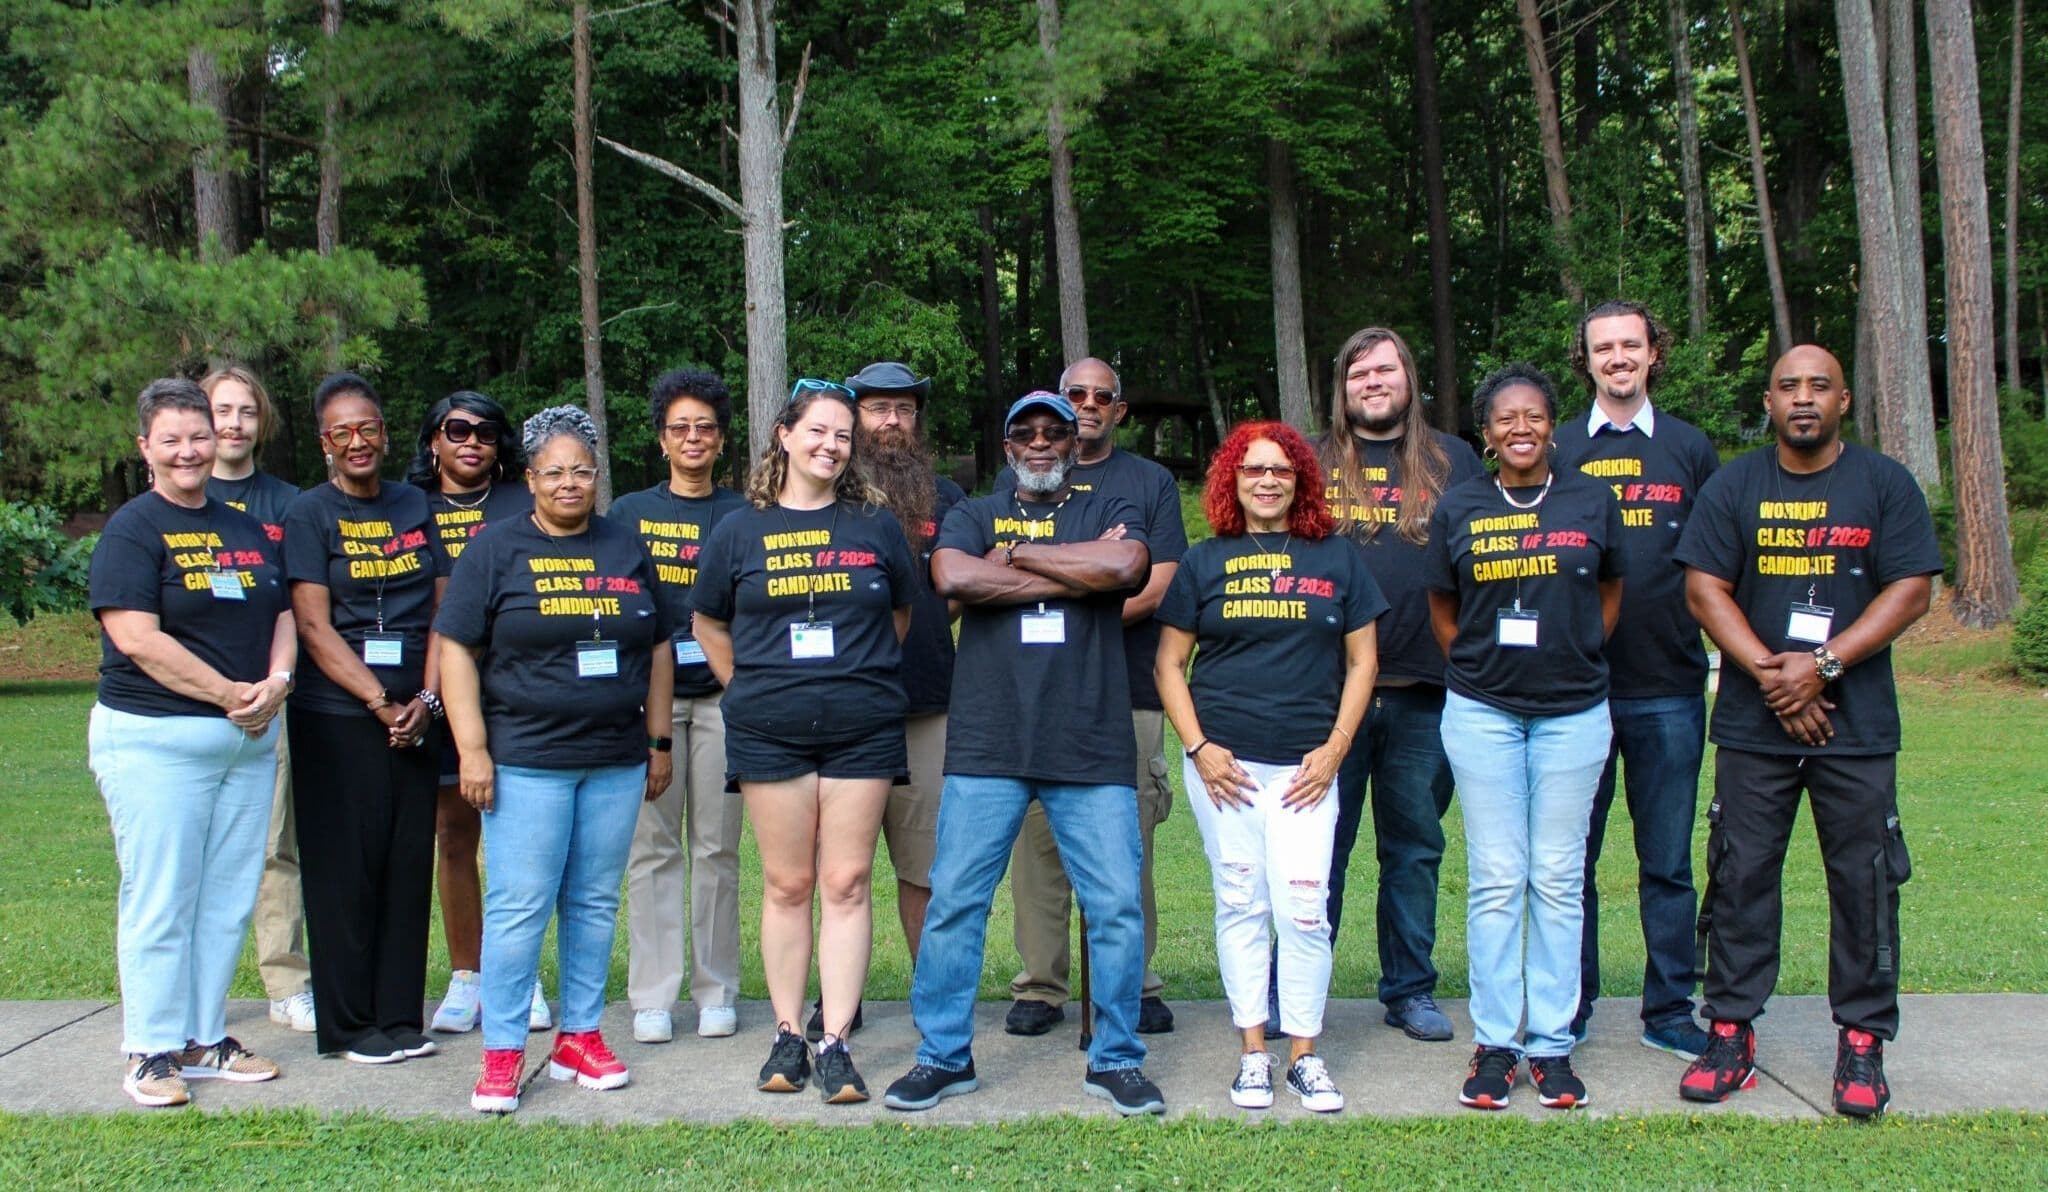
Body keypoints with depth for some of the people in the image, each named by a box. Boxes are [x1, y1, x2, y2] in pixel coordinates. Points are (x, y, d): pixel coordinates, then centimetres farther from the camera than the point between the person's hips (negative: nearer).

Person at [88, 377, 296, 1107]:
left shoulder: (245, 530, 15)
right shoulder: (132, 530, -5)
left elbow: (283, 615, 14)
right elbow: (136, 636, -15)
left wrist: (276, 681, -6)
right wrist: (230, 693, -16)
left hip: (248, 740, 6)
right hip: (155, 739, -6)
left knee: (229, 898, 10)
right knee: (160, 901, 0)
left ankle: (205, 1038, 21)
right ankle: (152, 1052, 11)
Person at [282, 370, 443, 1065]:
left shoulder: (416, 507, 12)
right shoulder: (308, 515, 0)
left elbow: (442, 610, 8)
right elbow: (313, 626, -7)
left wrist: (426, 699, -5)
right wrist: (380, 702, -13)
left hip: (414, 716, 4)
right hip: (336, 715, -4)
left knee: (410, 863, 5)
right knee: (345, 867, 0)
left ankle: (400, 1016, 15)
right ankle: (349, 1025, 10)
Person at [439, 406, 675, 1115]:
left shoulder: (627, 550, 12)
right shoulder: (496, 550, 2)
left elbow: (658, 650, 16)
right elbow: (456, 649, -3)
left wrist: (659, 741, 12)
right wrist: (473, 749, -10)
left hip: (616, 760, 4)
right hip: (525, 758, -3)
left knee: (595, 904, 9)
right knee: (519, 906, -4)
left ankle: (581, 1037, 19)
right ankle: (502, 1053, 5)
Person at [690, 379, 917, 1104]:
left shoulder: (876, 525, 7)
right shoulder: (740, 531, 7)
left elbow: (902, 616, 18)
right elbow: (708, 623, 16)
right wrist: (752, 688, 9)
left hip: (862, 730, 0)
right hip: (770, 732, 0)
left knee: (847, 884, -1)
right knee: (787, 885, 5)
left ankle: (835, 1043, 4)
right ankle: (788, 1036, 14)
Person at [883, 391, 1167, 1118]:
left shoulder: (1110, 512, 12)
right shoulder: (973, 515, 13)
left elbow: (1125, 567, -12)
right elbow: (952, 578, -10)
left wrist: (1014, 557, -6)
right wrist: (1076, 571, -8)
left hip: (1093, 747, 0)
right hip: (987, 745, 0)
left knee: (1117, 904, 1)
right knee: (955, 901, 1)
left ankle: (1115, 1060, 16)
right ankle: (942, 1056, 17)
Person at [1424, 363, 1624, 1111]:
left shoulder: (1592, 501, 4)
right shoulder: (1458, 509, 3)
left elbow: (1610, 591, 15)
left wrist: (1577, 658, 10)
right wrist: (1479, 665, 6)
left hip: (1574, 713, 0)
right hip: (1482, 713, 0)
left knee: (1559, 881, 4)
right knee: (1495, 880, 1)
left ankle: (1552, 1045, 13)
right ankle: (1493, 1044, 9)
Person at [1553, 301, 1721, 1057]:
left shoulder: (1690, 449, 8)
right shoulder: (1556, 450, 6)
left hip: (1670, 689, 1)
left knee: (1668, 861, 7)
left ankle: (1669, 1011, 18)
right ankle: (1568, 1008, 18)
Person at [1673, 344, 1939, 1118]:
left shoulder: (1885, 485, 3)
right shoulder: (1733, 487, 6)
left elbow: (1910, 591, -3)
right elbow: (1704, 588, 0)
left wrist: (1822, 664, -14)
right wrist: (1769, 672, -12)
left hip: (1858, 725, -1)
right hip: (1752, 725, 1)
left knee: (1864, 881, 3)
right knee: (1741, 875, 3)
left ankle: (1861, 1042, 14)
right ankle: (1731, 1033, 12)